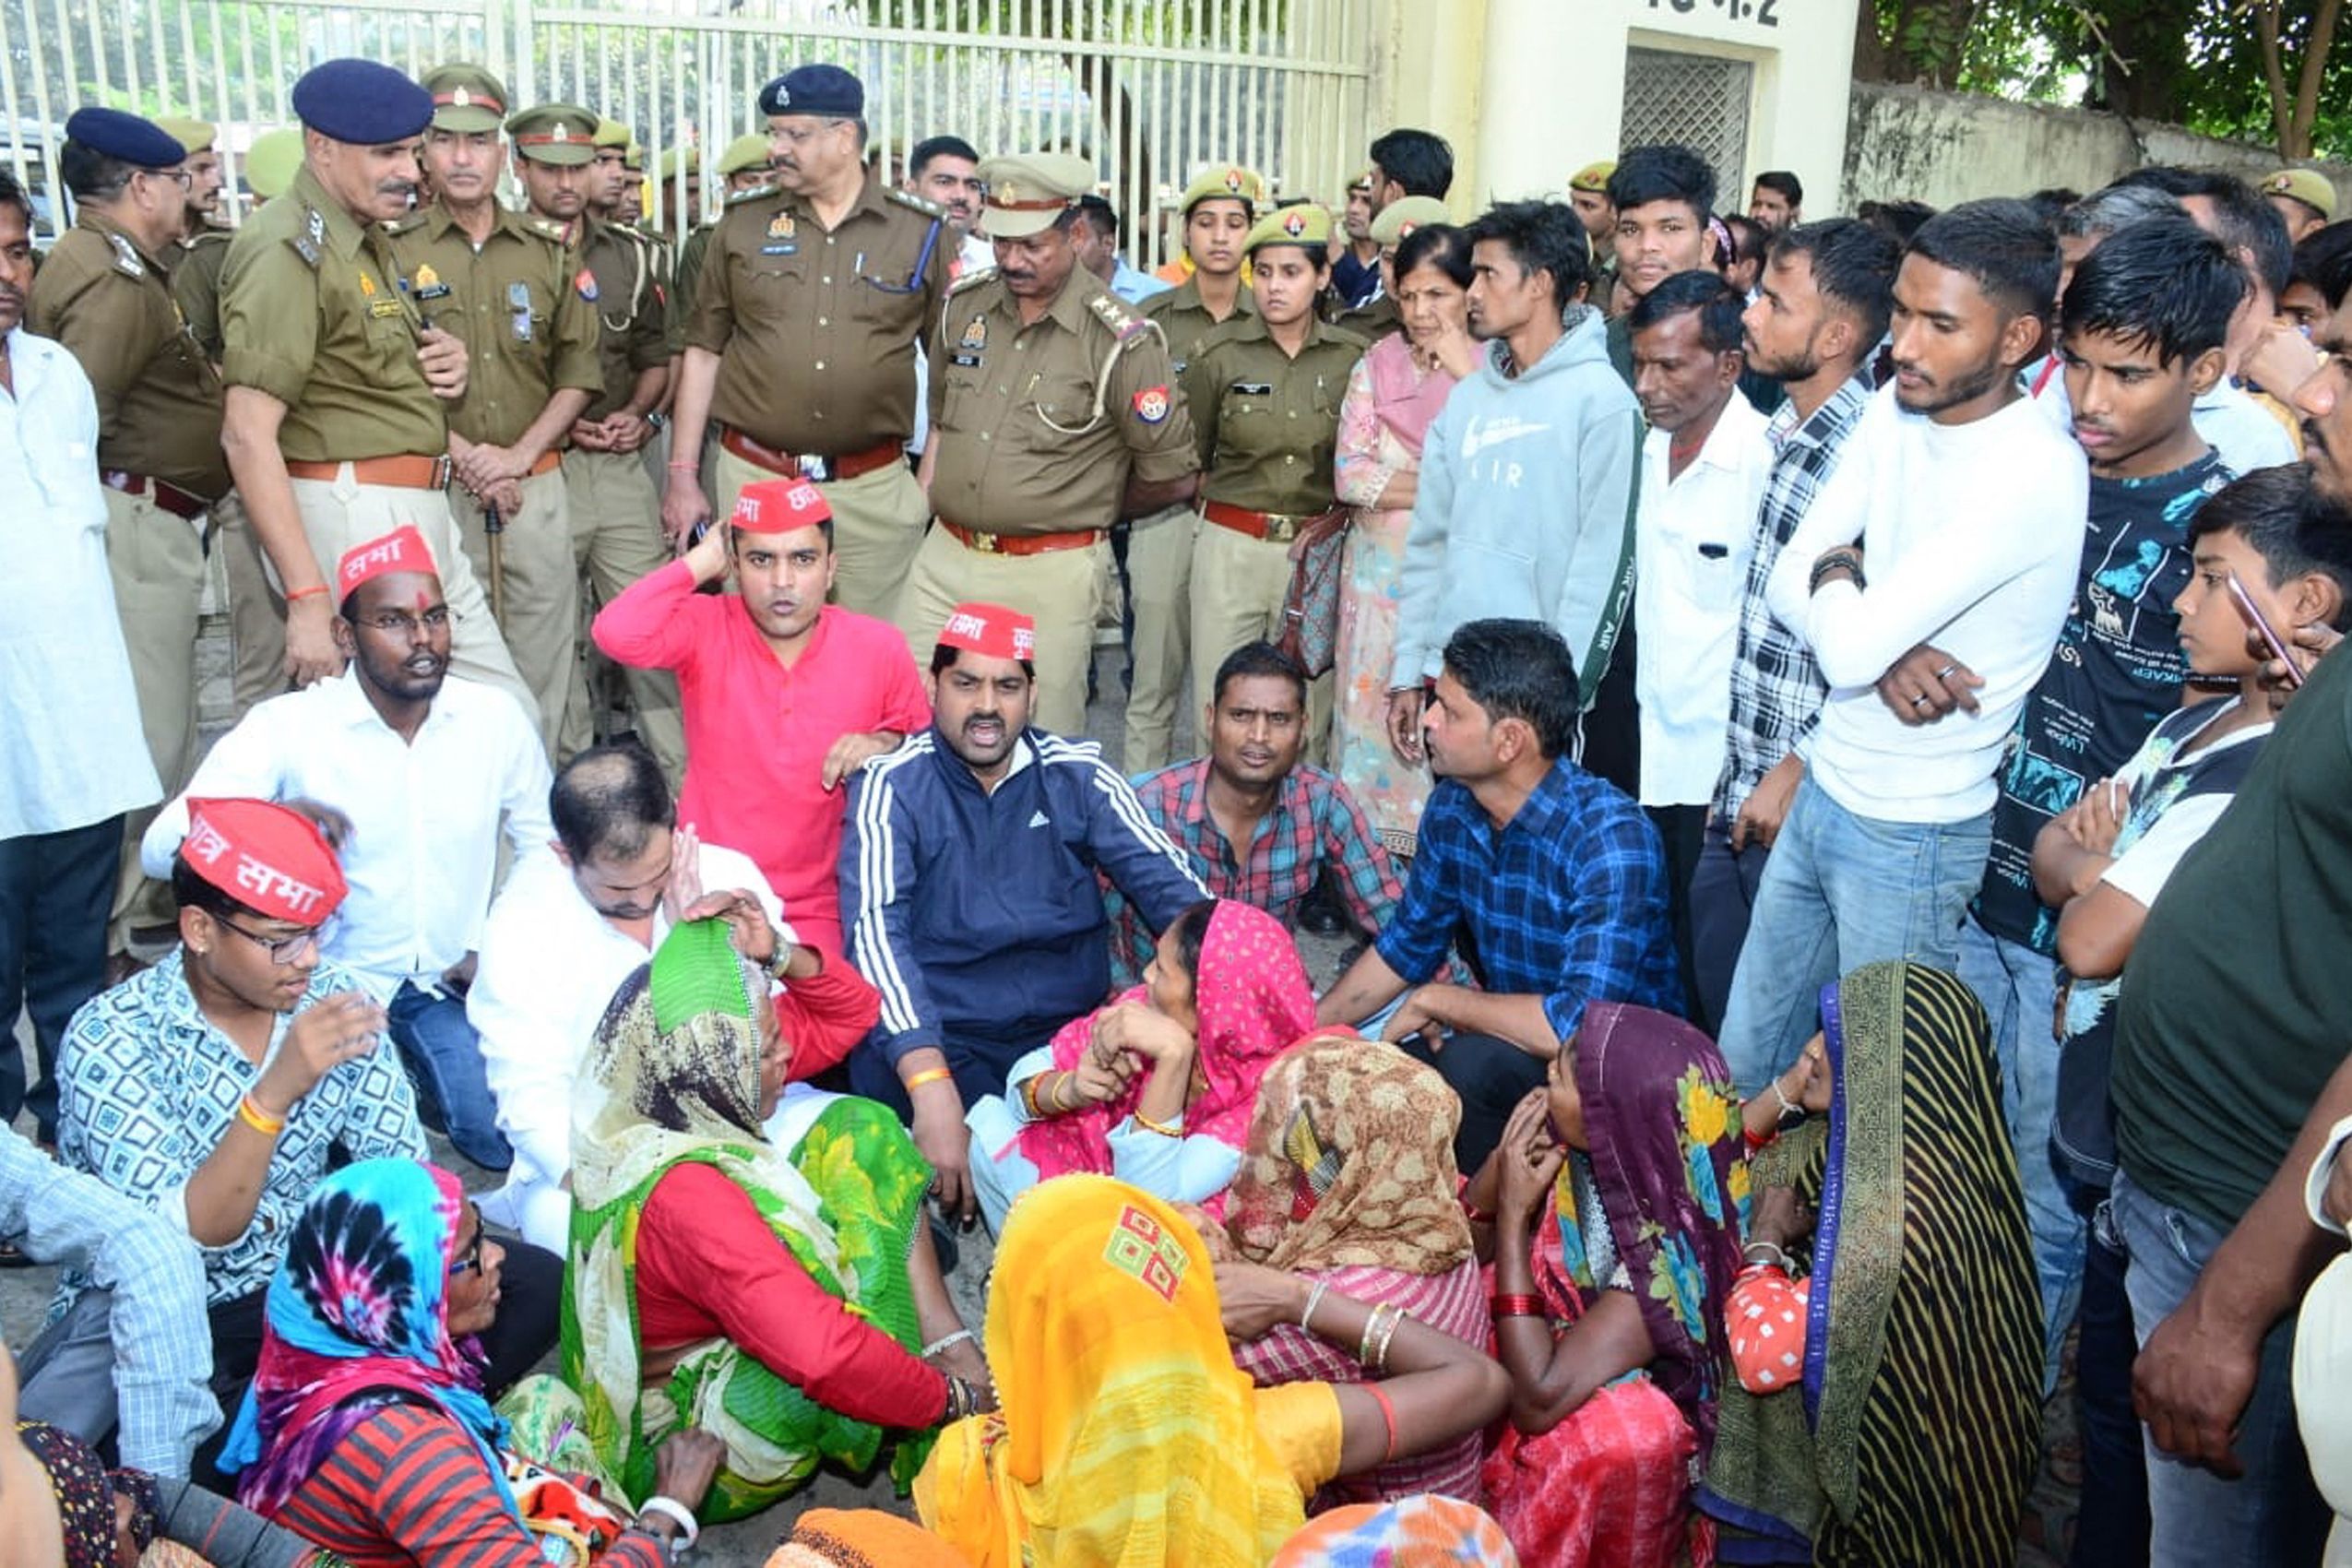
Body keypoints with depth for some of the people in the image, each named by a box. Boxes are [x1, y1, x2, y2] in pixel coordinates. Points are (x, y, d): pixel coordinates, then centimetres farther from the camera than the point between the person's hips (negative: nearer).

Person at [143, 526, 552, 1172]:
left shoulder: (495, 718, -2)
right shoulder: (288, 726, -11)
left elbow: (550, 852, 10)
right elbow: (163, 847, -19)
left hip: (452, 984, 2)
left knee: (510, 1135, -15)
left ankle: (415, 1084, 17)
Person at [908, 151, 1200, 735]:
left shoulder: (1120, 342, -11)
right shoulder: (964, 305, 6)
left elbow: (1171, 478, -4)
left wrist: (1083, 511, 8)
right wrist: (925, 509, 15)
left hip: (1050, 575, -5)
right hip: (943, 558, 5)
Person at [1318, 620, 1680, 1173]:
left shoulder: (1612, 839, -27)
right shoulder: (1452, 806, -4)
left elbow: (1581, 1024, -35)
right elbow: (1408, 943, 13)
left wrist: (1437, 1000, -21)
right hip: (1511, 1039, 6)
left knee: (1473, 1064, -33)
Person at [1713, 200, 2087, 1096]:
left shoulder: (2032, 472, -24)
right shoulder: (1896, 410, 1)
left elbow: (1849, 645, -28)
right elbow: (1787, 582, 0)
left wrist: (1838, 569, -7)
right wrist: (1884, 651, -18)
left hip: (1913, 833, -7)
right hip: (1822, 792, 7)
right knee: (1744, 1061, 18)